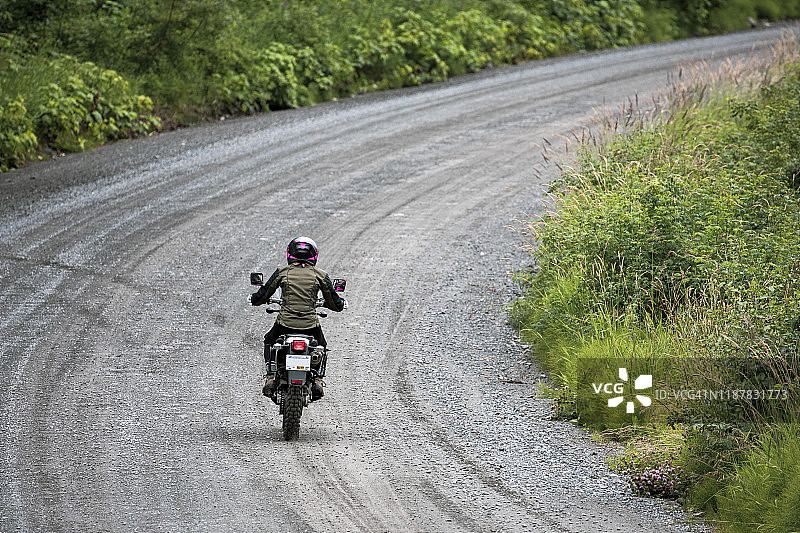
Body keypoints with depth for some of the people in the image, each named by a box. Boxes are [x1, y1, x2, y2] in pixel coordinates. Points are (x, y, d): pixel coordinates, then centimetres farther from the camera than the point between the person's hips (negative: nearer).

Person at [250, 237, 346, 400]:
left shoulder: (282, 272, 3)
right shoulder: (320, 275, 4)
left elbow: (261, 297, 9)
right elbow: (335, 304, 8)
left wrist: (255, 298, 33)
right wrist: (341, 303, 33)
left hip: (285, 323, 0)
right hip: (311, 324, 0)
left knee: (269, 341, 33)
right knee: (320, 346, 34)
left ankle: (271, 377, 16)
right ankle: (317, 381, 15)